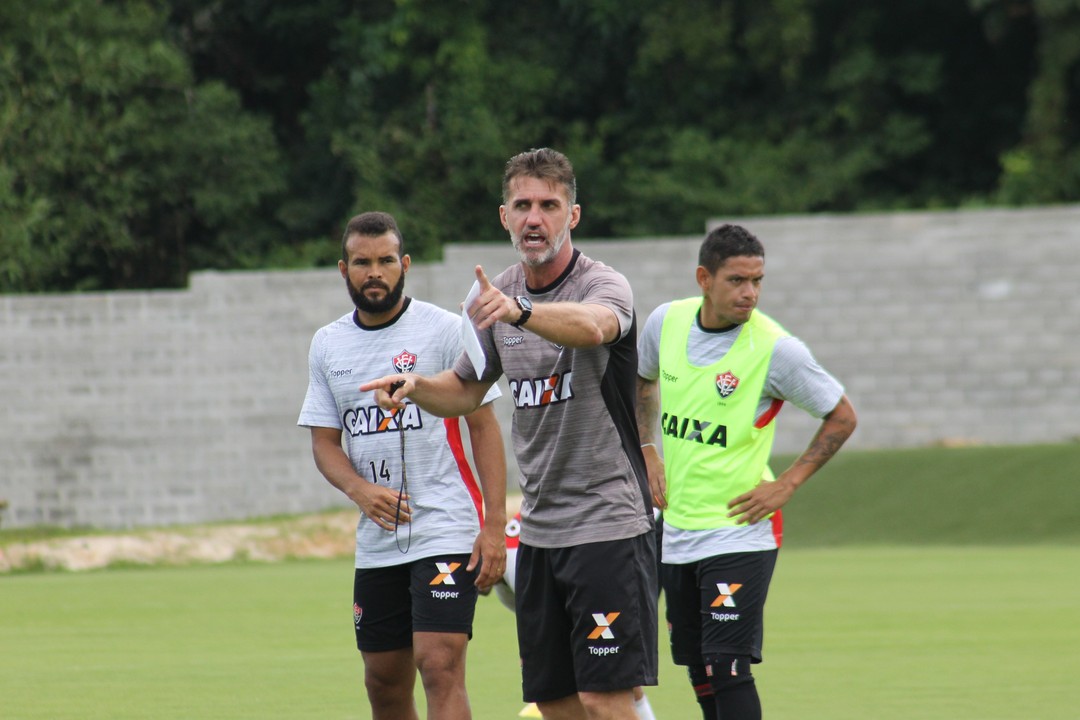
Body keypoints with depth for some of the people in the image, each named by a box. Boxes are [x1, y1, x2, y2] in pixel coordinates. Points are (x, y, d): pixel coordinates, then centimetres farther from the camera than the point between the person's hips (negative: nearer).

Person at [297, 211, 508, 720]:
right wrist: (360, 489, -11)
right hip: (376, 541, 5)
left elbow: (483, 426, -3)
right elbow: (324, 441, 11)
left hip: (447, 532, -5)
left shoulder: (444, 330, -3)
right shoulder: (327, 345, 10)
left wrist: (495, 525, -11)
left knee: (439, 666, -16)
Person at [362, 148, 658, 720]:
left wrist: (519, 312, -57)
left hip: (609, 522, -7)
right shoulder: (497, 296, 9)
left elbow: (592, 325, -37)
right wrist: (416, 387, -1)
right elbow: (466, 392, 22)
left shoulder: (603, 285, -12)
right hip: (539, 532, 7)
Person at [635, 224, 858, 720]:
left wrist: (786, 486, -9)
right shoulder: (666, 322, 0)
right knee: (700, 674, 11)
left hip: (739, 532, -5)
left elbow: (841, 417, -4)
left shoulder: (775, 349, -14)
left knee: (728, 668, -14)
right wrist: (647, 452, 11)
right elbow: (642, 381, 23)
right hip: (676, 529, 5)